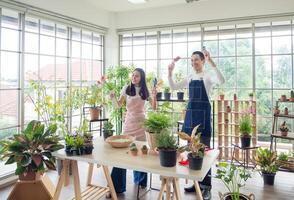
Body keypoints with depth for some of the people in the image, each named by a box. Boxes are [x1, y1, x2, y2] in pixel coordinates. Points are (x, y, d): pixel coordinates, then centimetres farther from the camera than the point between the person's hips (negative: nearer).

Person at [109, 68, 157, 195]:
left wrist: (154, 96, -11)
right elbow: (118, 105, 2)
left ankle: (140, 181, 28)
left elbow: (154, 107, 5)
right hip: (129, 122, -1)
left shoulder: (145, 91, 4)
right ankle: (117, 185, 7)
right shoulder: (126, 89, 0)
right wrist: (113, 97, -17)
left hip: (141, 123, 2)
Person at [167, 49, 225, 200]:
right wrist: (170, 71, -2)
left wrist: (211, 62, -33)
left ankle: (206, 186, 8)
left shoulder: (208, 76, -4)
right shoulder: (189, 78, 14)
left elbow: (221, 81, -25)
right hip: (190, 113, 7)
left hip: (203, 114, -6)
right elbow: (173, 87, 10)